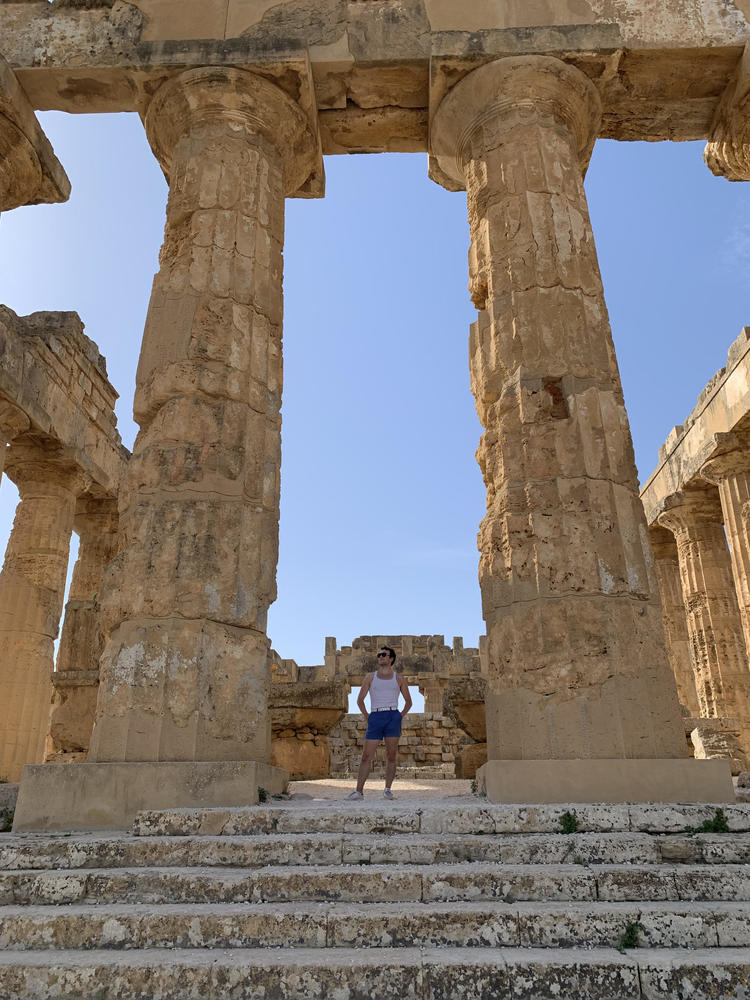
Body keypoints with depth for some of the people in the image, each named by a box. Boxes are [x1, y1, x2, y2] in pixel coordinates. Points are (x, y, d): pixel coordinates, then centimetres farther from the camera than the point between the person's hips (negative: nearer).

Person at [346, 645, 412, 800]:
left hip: (393, 716, 0)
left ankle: (387, 789, 7)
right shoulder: (370, 677, 14)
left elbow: (408, 701, 17)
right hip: (375, 717, 0)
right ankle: (359, 791, 1)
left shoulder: (398, 678, 13)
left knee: (391, 756, -1)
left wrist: (401, 716, 7)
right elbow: (360, 700, 16)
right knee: (367, 756, -3)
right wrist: (366, 717, 7)